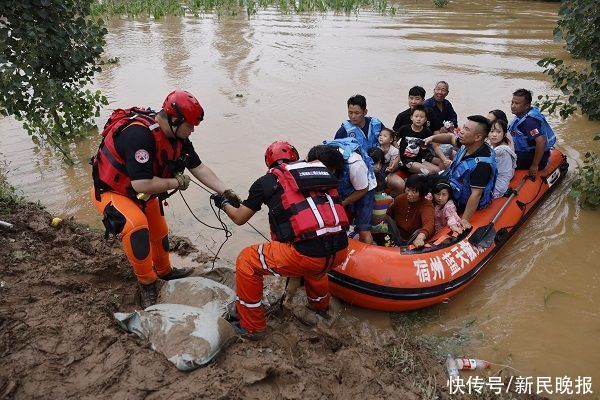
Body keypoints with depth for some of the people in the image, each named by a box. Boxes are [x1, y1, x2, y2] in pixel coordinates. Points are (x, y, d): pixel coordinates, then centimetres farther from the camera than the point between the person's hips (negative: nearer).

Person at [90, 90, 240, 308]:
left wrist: (225, 191, -13)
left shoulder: (178, 137, -11)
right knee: (137, 226, -33)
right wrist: (176, 182, -25)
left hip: (142, 193, 8)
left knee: (159, 232, 20)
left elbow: (199, 168, -4)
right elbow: (141, 185, -39)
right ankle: (147, 283, -11)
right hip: (111, 191, -8)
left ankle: (164, 271, 47)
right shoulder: (139, 134, -37)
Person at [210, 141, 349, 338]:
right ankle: (320, 305, 61)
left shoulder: (267, 181, 7)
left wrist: (224, 203, 39)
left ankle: (252, 326, 27)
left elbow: (239, 218, 18)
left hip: (305, 255, -5)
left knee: (246, 261, 18)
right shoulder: (322, 170, 17)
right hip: (339, 253, 6)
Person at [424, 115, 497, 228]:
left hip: (462, 202, -8)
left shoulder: (482, 163, -36)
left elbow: (476, 194, -34)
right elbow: (451, 137, 9)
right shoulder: (468, 145, -12)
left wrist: (465, 220, -32)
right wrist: (433, 138, -8)